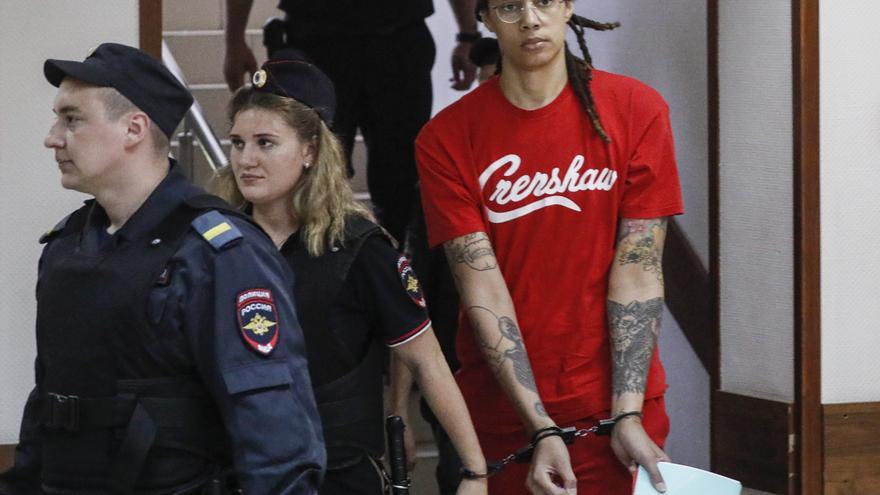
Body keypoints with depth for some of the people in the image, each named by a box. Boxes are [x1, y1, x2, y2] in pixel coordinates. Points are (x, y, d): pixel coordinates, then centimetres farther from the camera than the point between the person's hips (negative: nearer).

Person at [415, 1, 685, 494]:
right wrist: (541, 430, -16)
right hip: (501, 412, 0)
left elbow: (638, 272, -7)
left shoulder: (636, 110, -4)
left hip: (616, 403, 0)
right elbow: (483, 289, -10)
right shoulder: (446, 139, -5)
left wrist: (627, 417, -14)